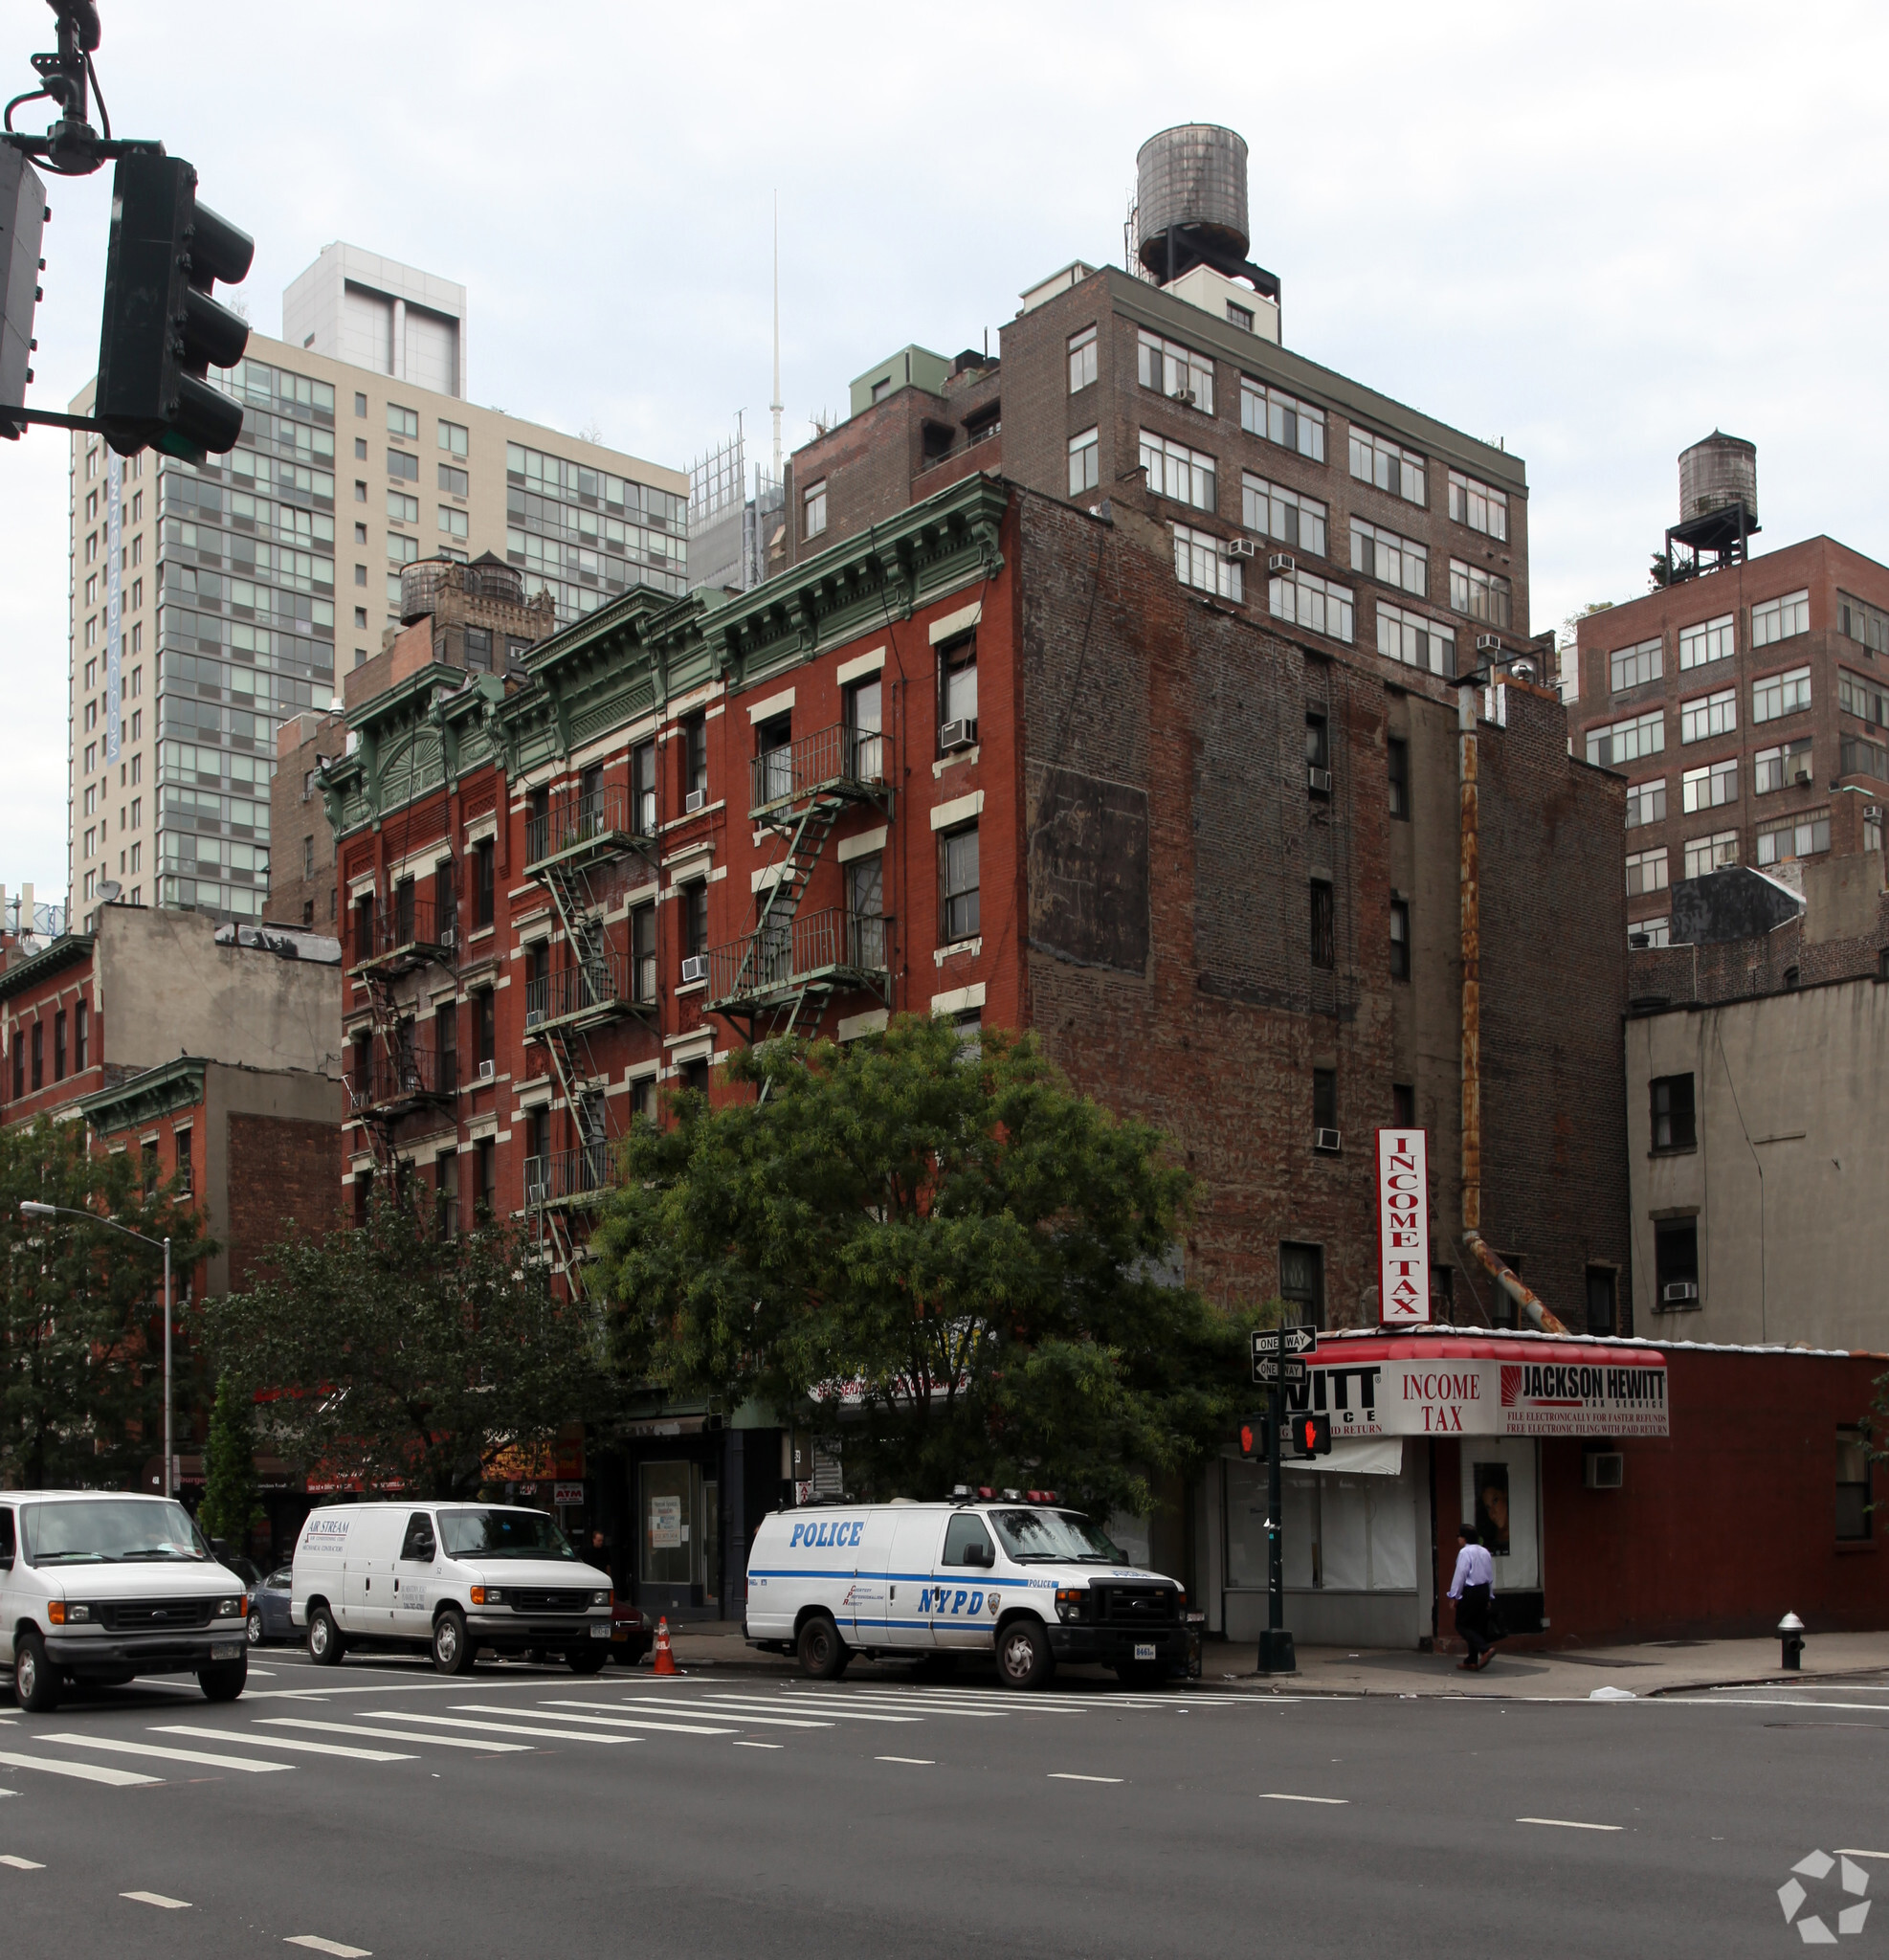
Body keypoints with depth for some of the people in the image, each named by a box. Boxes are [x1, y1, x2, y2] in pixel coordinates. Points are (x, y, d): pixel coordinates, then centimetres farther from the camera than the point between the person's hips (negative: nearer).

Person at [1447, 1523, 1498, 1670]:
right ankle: (1472, 1661, 14)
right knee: (1477, 1626, 12)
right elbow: (1491, 1575, 15)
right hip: (1484, 1591, 8)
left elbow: (1460, 1575, -16)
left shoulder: (1465, 1552, -13)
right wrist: (1490, 1596, 22)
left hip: (1470, 1592, -8)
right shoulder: (1485, 1552, 10)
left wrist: (1454, 1596, -9)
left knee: (1462, 1625, 0)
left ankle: (1485, 1648, -18)